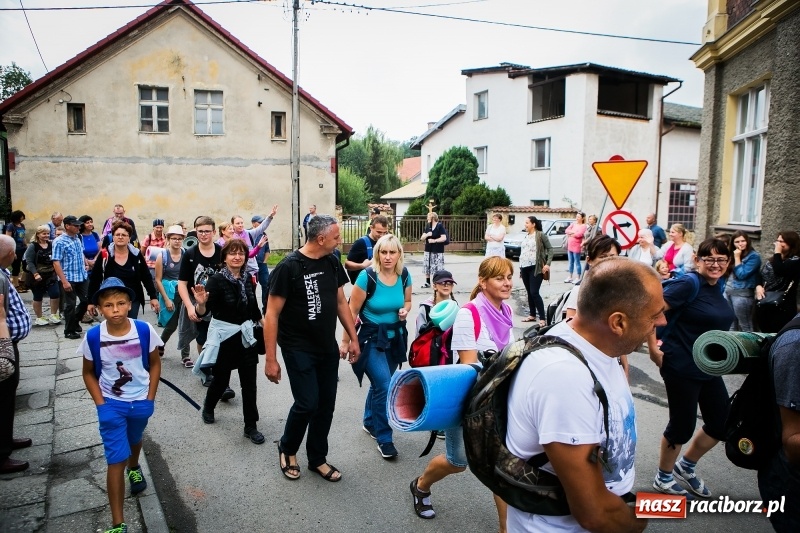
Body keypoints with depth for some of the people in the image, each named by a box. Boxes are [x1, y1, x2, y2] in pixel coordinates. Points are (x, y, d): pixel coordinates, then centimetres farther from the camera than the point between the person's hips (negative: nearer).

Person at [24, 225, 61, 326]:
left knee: (56, 294, -6)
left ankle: (53, 315, 10)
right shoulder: (33, 246, -8)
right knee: (38, 297, 8)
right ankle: (39, 318, 21)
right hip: (38, 277, -4)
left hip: (51, 275, 4)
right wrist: (35, 274, -22)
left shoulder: (51, 245, 6)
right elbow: (29, 262, -14)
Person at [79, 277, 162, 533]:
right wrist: (101, 405, -9)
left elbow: (155, 364, -3)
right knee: (116, 460, -4)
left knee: (134, 440, 29)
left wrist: (150, 398, -5)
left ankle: (134, 468, 63)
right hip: (111, 404, -1)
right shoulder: (93, 337, -17)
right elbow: (89, 373, -2)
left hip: (140, 401, 2)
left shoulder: (145, 331, -18)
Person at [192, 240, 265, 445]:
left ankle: (251, 426, 15)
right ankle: (208, 408, 43)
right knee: (221, 380, 11)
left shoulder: (248, 279, 1)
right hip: (223, 336, -4)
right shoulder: (216, 280, -13)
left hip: (246, 335, 4)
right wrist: (201, 303, -41)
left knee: (249, 383, 4)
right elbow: (203, 312, -20)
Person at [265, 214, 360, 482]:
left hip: (328, 347, 6)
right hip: (298, 349, -6)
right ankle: (287, 449, 22)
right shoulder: (289, 267, -16)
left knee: (326, 405, 10)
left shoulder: (332, 263, 2)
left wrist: (353, 338, 12)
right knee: (307, 404, -8)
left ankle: (318, 459, 29)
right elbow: (272, 314, -14)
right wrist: (271, 359, -15)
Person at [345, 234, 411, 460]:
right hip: (372, 337, -5)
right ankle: (384, 438, 7)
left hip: (396, 337, 5)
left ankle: (369, 422, 43)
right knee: (384, 386, -11)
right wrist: (346, 341, -8)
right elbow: (353, 311, -12)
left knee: (379, 384, 19)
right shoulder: (367, 277, -19)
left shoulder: (404, 276, -6)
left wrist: (405, 311, -12)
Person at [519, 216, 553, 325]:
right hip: (525, 268, 7)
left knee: (534, 293, -12)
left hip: (535, 268, -7)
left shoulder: (541, 235, -4)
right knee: (529, 293, 11)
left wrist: (547, 264, -16)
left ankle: (542, 318, -7)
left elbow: (550, 249, -6)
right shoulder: (526, 237, 16)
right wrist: (520, 268, 17)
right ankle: (532, 315, 21)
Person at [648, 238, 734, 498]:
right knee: (682, 425, 3)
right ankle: (663, 477, 26)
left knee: (721, 423, 14)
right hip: (681, 367, -8)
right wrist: (653, 347, -21)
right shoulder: (689, 283, -17)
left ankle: (686, 465, 37)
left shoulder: (717, 287, 7)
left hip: (709, 369, 8)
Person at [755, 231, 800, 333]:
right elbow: (760, 275, 15)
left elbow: (779, 271, -24)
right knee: (764, 335, 14)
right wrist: (758, 286, -6)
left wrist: (777, 252, -14)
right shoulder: (773, 259, 17)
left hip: (782, 307, -7)